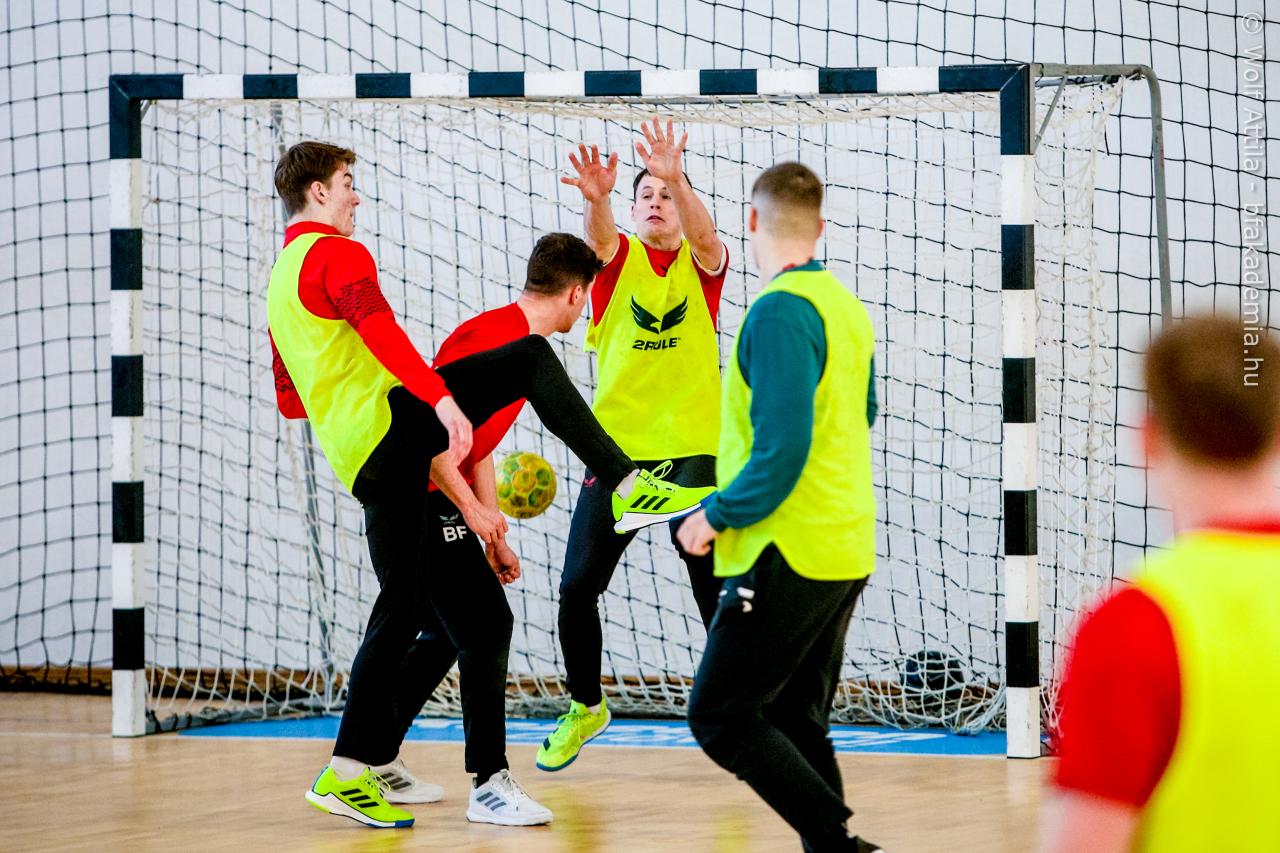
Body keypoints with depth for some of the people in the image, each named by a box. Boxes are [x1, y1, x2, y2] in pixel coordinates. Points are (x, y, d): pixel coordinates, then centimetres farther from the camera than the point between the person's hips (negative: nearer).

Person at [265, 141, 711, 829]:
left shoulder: (281, 280, 26)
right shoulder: (336, 254, -2)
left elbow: (290, 399, 31)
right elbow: (379, 331, -22)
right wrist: (440, 399, -34)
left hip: (359, 456, 9)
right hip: (392, 419, -9)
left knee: (403, 607, 10)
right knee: (530, 359, -11)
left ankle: (355, 770, 8)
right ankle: (626, 484, -24)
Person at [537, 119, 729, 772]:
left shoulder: (701, 265, 3)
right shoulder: (617, 257, 3)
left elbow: (705, 236, -20)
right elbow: (599, 237, -21)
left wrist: (677, 179, -41)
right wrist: (595, 198, -45)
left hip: (691, 452, -1)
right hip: (616, 448, 1)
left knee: (714, 588, -5)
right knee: (578, 587, 0)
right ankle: (585, 707, 21)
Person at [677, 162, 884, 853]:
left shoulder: (780, 311, -17)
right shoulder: (845, 304, 10)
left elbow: (782, 450, -24)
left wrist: (717, 516, -11)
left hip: (789, 555, -9)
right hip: (847, 551, 9)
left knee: (719, 717, -4)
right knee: (798, 723, 14)